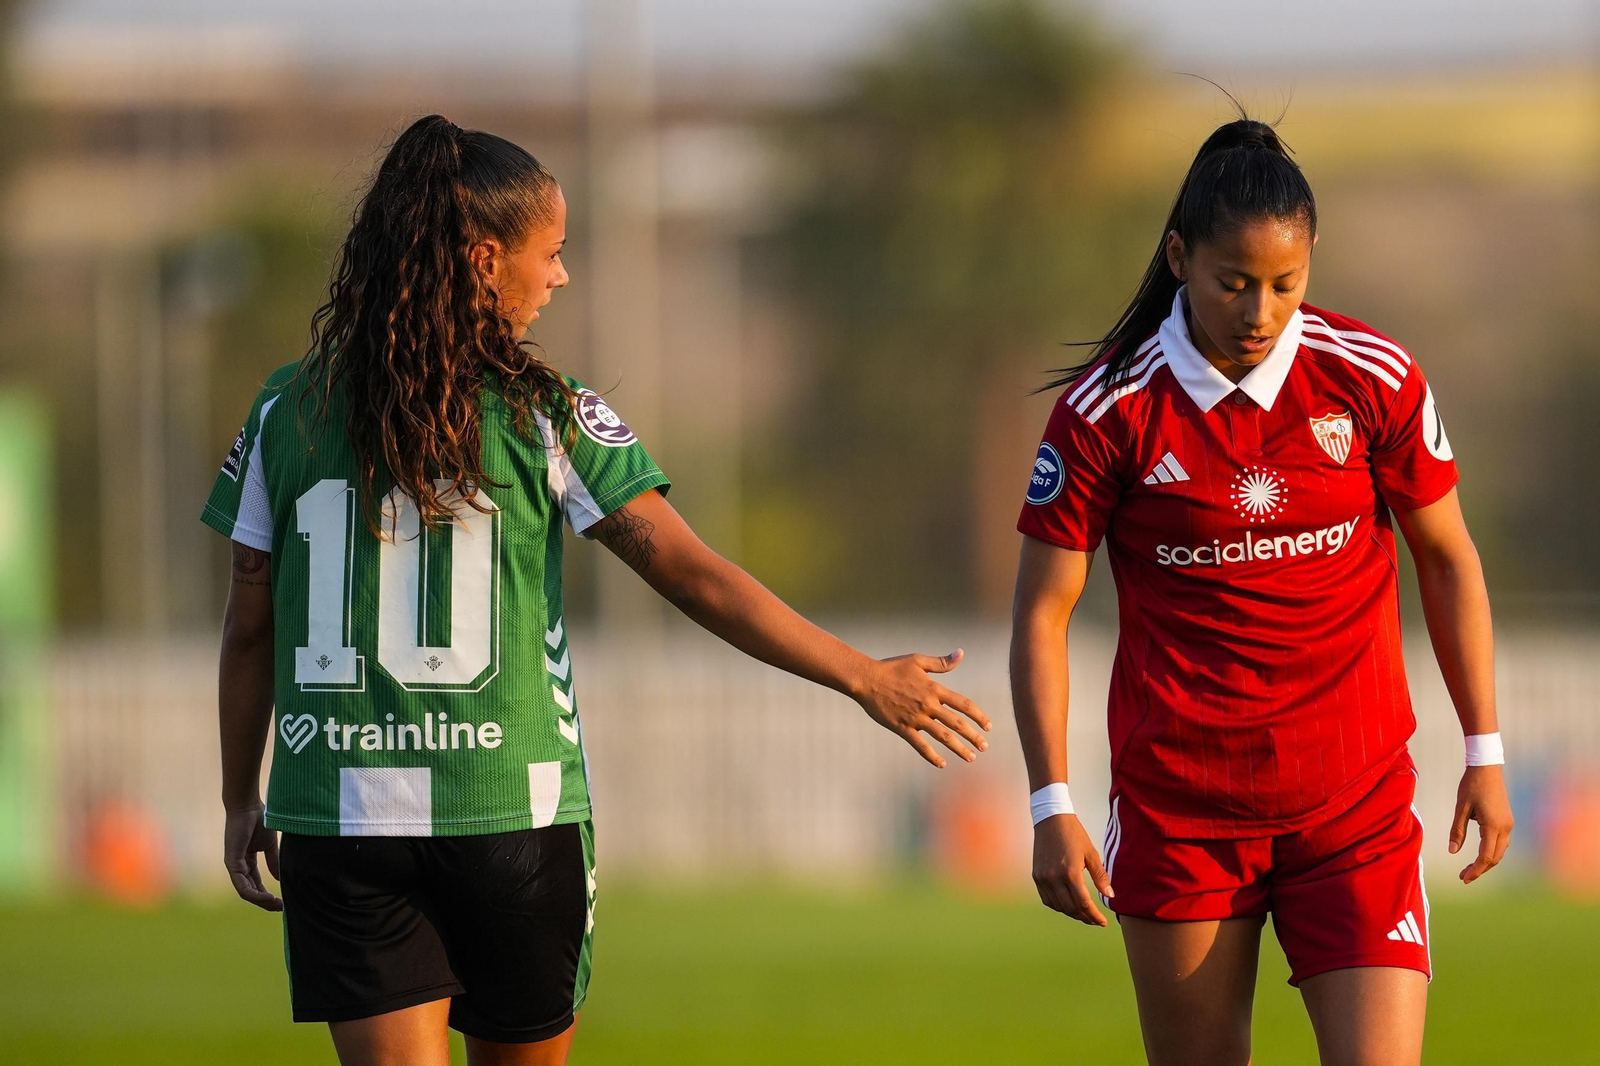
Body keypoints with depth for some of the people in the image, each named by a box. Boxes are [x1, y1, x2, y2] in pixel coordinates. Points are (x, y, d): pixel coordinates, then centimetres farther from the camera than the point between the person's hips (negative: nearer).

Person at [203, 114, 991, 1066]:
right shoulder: (544, 417, -4)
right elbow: (690, 574, -6)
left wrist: (242, 800, 18)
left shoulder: (290, 413, 3)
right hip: (513, 814, -1)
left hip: (337, 819, 1)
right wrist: (864, 677, -1)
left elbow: (250, 631, 7)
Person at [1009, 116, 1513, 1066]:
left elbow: (1447, 557, 9)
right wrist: (1052, 805, -8)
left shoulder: (1374, 380, -4)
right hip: (1178, 802, 0)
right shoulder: (1107, 409, -7)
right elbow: (1043, 611, -2)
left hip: (1357, 803, 0)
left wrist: (1485, 753, 6)